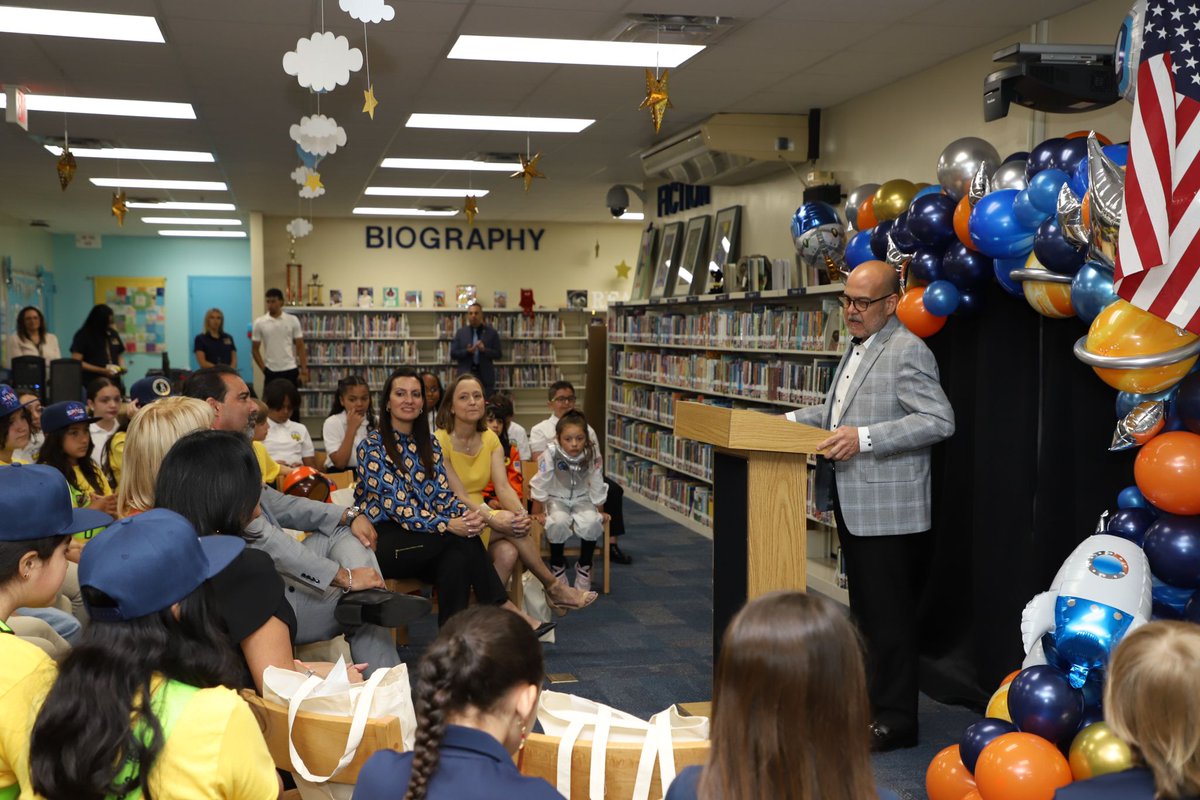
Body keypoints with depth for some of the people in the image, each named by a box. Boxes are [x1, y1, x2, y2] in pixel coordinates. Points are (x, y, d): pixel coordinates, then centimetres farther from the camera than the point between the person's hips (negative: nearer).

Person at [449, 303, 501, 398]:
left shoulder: (491, 332, 6)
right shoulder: (460, 332, 9)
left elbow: (498, 354, 3)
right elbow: (453, 354, 5)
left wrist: (484, 350, -15)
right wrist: (467, 351, -13)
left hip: (486, 376, -1)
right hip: (466, 375, 1)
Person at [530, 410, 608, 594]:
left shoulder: (592, 455, -18)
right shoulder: (551, 453, -26)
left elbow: (597, 485, -5)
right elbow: (540, 483, -17)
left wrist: (600, 512, 4)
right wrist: (537, 512, -12)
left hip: (582, 499, 2)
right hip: (556, 498, -2)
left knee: (592, 522, -28)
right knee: (559, 523, -33)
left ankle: (584, 566, -2)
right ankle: (557, 566, -5)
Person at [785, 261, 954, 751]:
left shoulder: (908, 351, -14)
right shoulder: (857, 348, 16)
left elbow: (940, 420, -22)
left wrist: (865, 439, -27)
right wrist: (796, 420, 14)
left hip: (888, 512, -10)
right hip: (853, 506, 10)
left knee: (890, 616, -2)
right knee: (865, 611, 18)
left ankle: (895, 720, 9)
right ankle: (869, 699, 31)